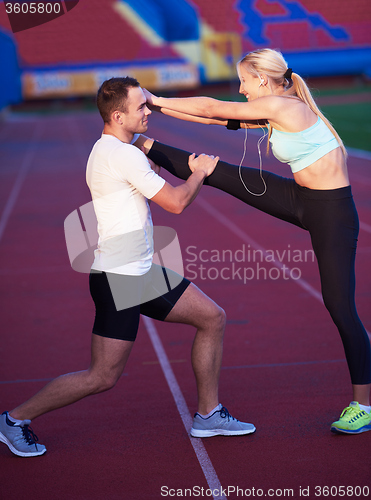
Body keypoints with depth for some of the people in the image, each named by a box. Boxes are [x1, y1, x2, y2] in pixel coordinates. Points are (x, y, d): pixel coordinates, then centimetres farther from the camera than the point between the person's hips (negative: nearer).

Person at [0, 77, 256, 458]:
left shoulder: (107, 148, 12)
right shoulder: (123, 155, -19)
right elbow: (175, 203, -15)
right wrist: (200, 172, 2)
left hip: (142, 271, 10)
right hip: (117, 279, -10)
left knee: (213, 318, 10)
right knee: (103, 377, -6)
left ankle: (208, 415, 19)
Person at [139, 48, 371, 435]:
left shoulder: (280, 105, -20)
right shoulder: (275, 112, 7)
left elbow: (213, 109, -13)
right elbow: (218, 119, 11)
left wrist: (157, 100, -3)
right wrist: (158, 108, 10)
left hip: (332, 213, -8)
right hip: (302, 200, 8)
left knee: (339, 306, -3)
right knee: (219, 173, 3)